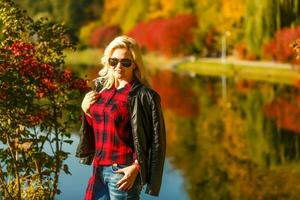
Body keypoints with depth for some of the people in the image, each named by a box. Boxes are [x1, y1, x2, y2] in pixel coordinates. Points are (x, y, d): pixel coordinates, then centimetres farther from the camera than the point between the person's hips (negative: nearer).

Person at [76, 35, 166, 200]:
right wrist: (86, 111, 2)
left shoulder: (143, 96, -10)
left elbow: (156, 139, -12)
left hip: (123, 172, -6)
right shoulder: (102, 89, 9)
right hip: (99, 169, 6)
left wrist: (136, 167, -17)